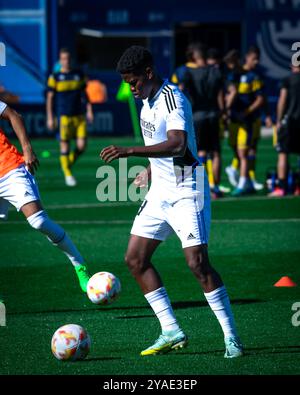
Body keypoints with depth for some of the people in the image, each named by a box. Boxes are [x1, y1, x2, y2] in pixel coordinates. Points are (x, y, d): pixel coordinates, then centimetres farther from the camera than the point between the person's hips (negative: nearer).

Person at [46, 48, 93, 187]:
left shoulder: (79, 75, 8)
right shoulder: (55, 77, -1)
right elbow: (50, 98, 1)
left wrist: (89, 110, 6)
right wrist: (50, 118, -3)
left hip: (79, 116, 3)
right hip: (64, 116, -3)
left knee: (81, 146, -4)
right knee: (64, 146, -2)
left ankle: (69, 162, 23)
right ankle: (67, 173, 13)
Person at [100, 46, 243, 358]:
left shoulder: (173, 99, -19)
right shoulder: (147, 101, 10)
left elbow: (176, 145, -35)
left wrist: (129, 151, -40)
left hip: (186, 192, -10)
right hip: (160, 192, 10)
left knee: (197, 263, -15)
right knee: (135, 259, 5)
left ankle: (231, 337, -6)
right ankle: (171, 332, 9)